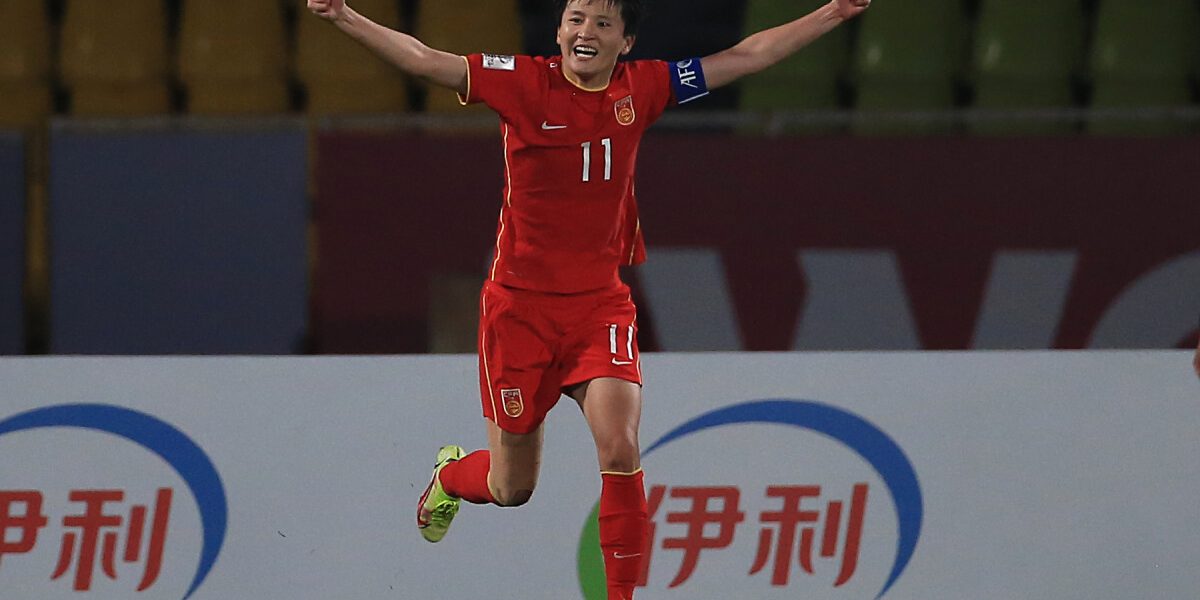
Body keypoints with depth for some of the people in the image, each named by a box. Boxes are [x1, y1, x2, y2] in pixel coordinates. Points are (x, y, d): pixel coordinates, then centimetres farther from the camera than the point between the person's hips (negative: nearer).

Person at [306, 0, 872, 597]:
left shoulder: (641, 88, 0)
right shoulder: (525, 83, -9)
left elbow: (745, 56, 8)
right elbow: (425, 61, -16)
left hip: (602, 304, 2)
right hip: (520, 302, -2)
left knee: (619, 449, -21)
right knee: (511, 488, 9)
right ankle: (450, 475, 46)